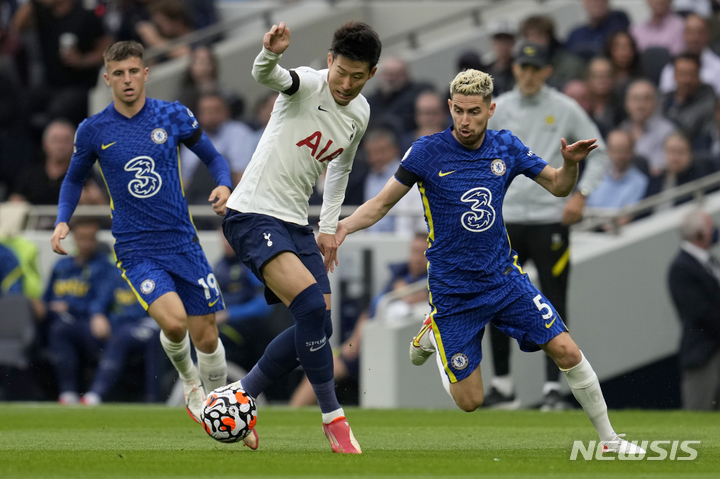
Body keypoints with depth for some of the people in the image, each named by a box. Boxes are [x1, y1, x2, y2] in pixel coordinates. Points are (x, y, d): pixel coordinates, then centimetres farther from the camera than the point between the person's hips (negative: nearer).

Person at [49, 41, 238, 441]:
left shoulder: (173, 116, 0)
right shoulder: (94, 131, -1)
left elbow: (214, 158, 12)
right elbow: (75, 179, 16)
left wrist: (224, 185, -9)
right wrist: (63, 221, 0)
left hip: (183, 242, 2)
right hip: (135, 250, -2)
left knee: (206, 336, 1)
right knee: (173, 320, -26)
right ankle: (189, 380, 7)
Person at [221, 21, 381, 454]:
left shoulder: (360, 114, 7)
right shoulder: (307, 84, -14)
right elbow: (266, 77, -37)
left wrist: (329, 227, 21)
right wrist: (271, 53, -60)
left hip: (296, 223, 8)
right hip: (253, 216, -8)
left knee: (317, 327, 5)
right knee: (311, 303, -24)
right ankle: (334, 420, -15)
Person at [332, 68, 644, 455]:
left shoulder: (506, 147, -1)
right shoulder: (428, 152, -12)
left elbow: (558, 187, 8)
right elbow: (382, 203, -6)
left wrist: (570, 162, -15)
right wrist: (343, 226, -24)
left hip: (504, 277, 3)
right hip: (453, 291, -3)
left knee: (566, 352, -9)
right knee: (470, 401, -1)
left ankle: (608, 439, 8)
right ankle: (432, 335, 29)